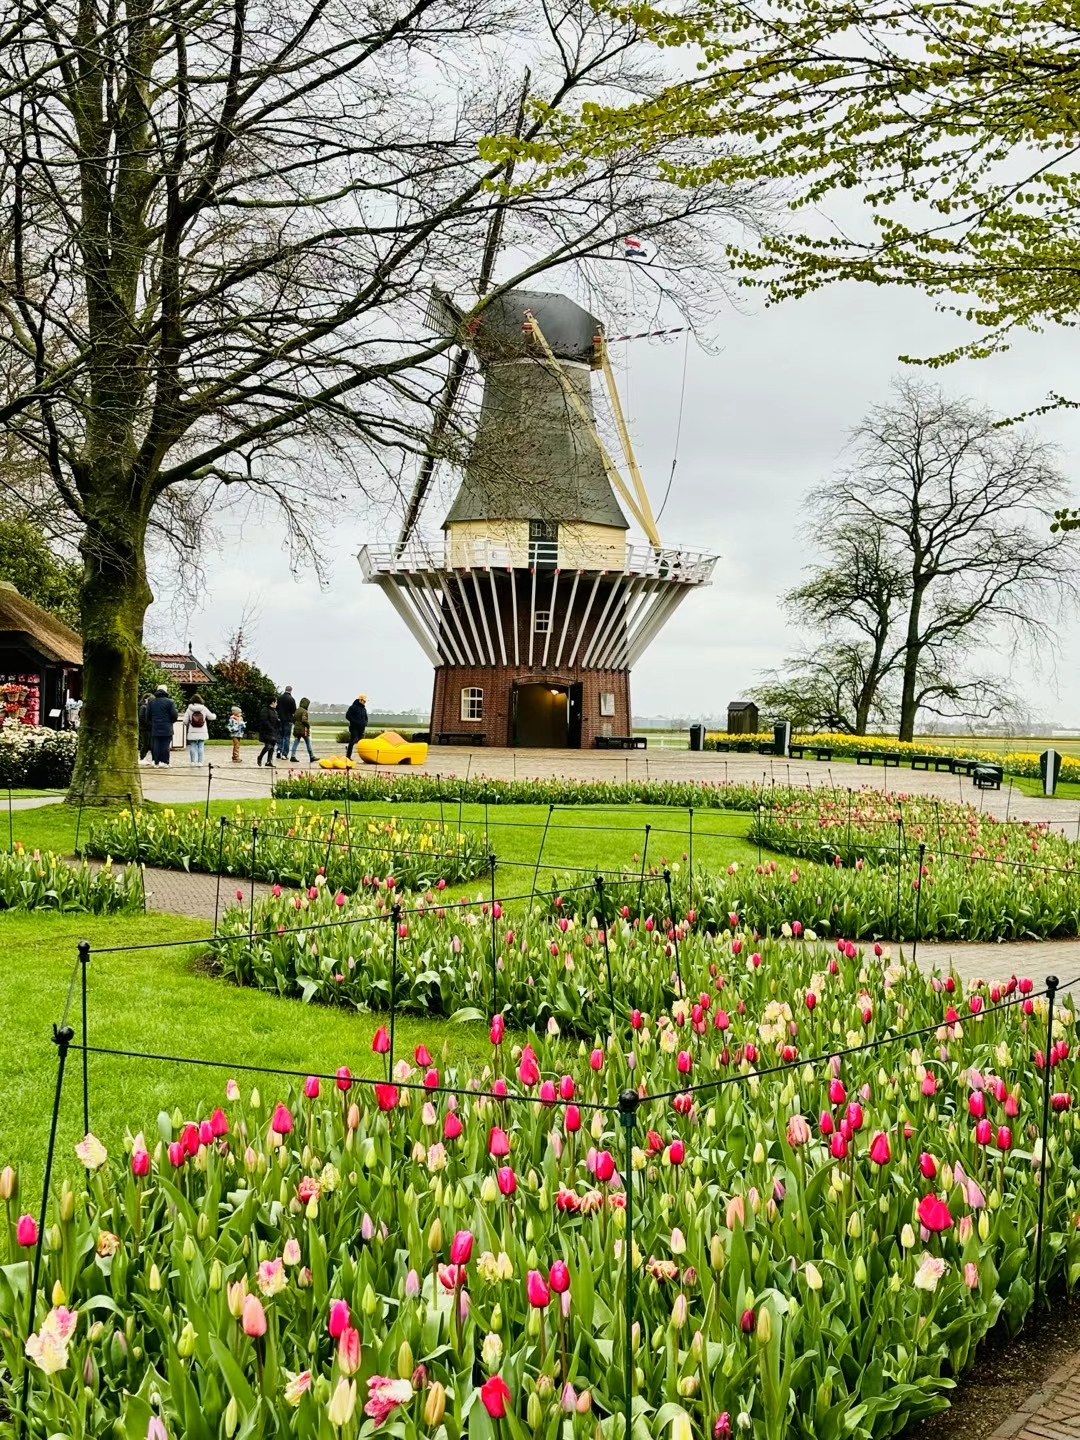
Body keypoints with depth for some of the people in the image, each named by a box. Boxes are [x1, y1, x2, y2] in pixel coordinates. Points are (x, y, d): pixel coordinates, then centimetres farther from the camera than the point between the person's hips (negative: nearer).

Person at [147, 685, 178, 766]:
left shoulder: (151, 702, 6)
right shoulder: (169, 702, -5)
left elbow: (148, 715, 7)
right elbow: (174, 715, -7)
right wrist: (171, 722, 12)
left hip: (155, 728, 3)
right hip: (166, 729, -3)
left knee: (155, 745, 6)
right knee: (165, 745, -1)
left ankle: (156, 761, 4)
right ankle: (164, 761, -3)